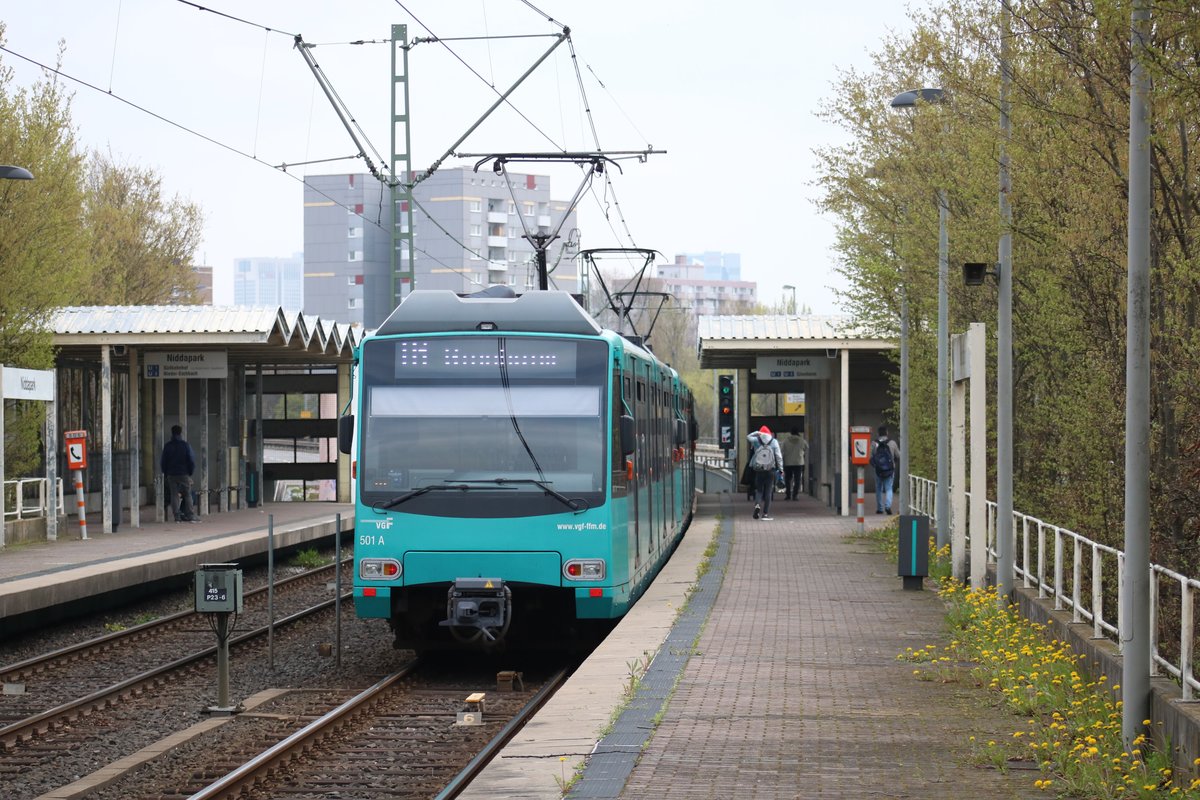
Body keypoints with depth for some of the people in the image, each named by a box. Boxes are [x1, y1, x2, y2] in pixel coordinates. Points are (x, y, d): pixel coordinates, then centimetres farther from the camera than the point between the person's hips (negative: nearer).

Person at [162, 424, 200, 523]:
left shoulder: (167, 446, 1)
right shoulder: (186, 445, -5)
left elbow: (164, 462, 4)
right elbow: (191, 460, -4)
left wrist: (166, 473, 14)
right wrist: (190, 472, 9)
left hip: (171, 474, 2)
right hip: (184, 474, -1)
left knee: (174, 495, 3)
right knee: (187, 495, 5)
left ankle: (177, 516, -1)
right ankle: (190, 515, 1)